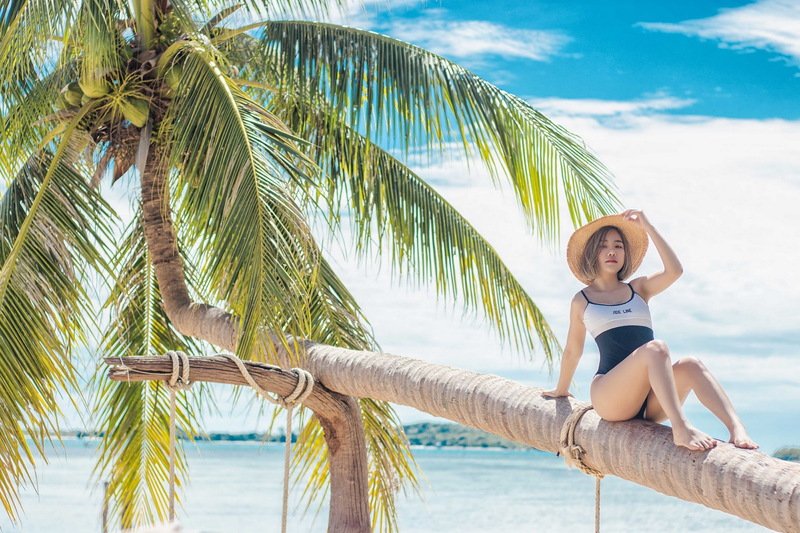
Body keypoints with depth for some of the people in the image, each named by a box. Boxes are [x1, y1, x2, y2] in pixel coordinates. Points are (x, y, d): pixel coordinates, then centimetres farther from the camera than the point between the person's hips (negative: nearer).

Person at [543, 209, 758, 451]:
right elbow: (572, 351, 26)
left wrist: (646, 227, -1)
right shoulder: (582, 301, 15)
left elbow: (674, 270, -1)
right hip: (609, 398, -3)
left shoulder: (639, 288, 19)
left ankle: (737, 429, -45)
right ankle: (681, 428, -51)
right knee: (656, 348, -33)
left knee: (690, 365, -29)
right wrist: (561, 391, 35)